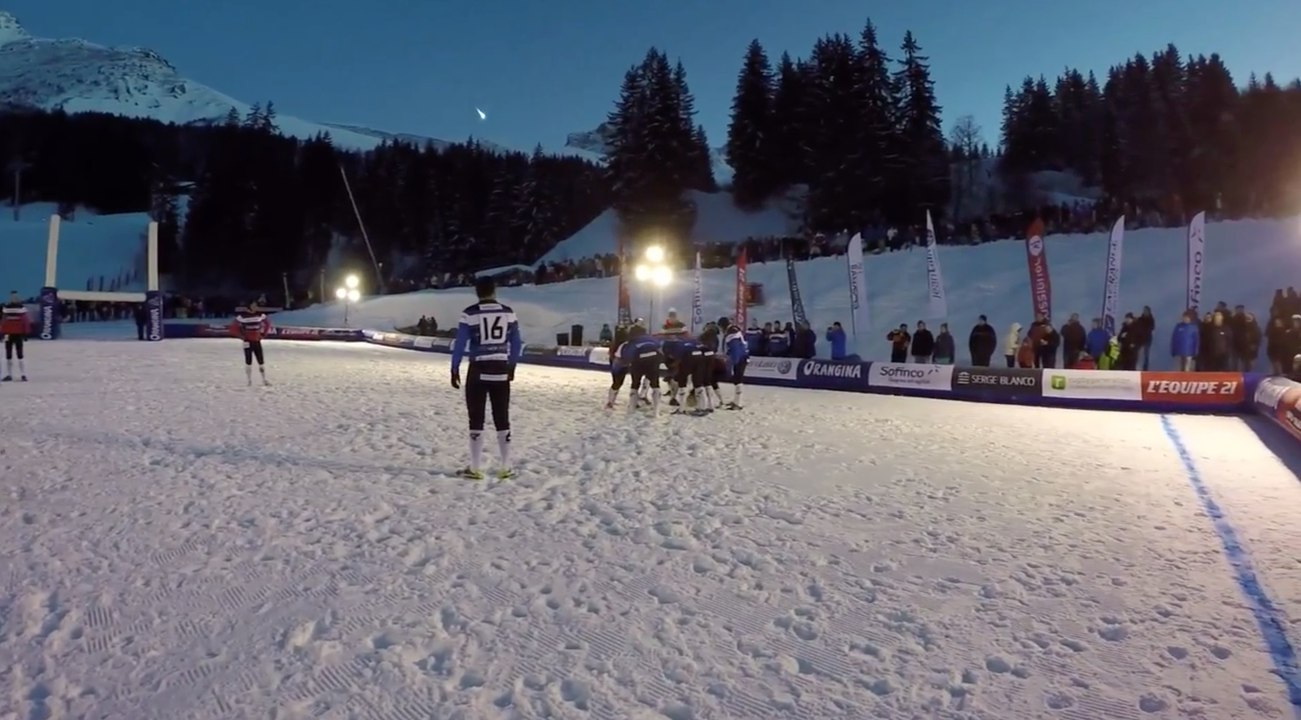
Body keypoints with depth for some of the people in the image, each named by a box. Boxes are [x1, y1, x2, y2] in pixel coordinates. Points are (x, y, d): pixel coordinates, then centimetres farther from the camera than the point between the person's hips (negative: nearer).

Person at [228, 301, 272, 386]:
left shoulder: (260, 314, 1)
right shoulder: (243, 315, -12)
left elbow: (267, 322, 17)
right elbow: (233, 326, -10)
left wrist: (263, 334, 9)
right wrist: (242, 336, -9)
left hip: (257, 341, 4)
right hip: (248, 342, -4)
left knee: (261, 361, 5)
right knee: (248, 361, 0)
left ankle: (264, 380, 13)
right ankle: (250, 381, 10)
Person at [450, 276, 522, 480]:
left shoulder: (470, 313, -8)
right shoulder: (508, 312, 2)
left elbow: (460, 344, -8)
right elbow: (516, 343, 7)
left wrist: (455, 369, 2)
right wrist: (511, 367, 18)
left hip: (478, 371, -3)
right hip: (501, 371, 3)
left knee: (476, 419, 5)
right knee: (502, 419, 10)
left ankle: (474, 469, 7)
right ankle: (506, 468, 14)